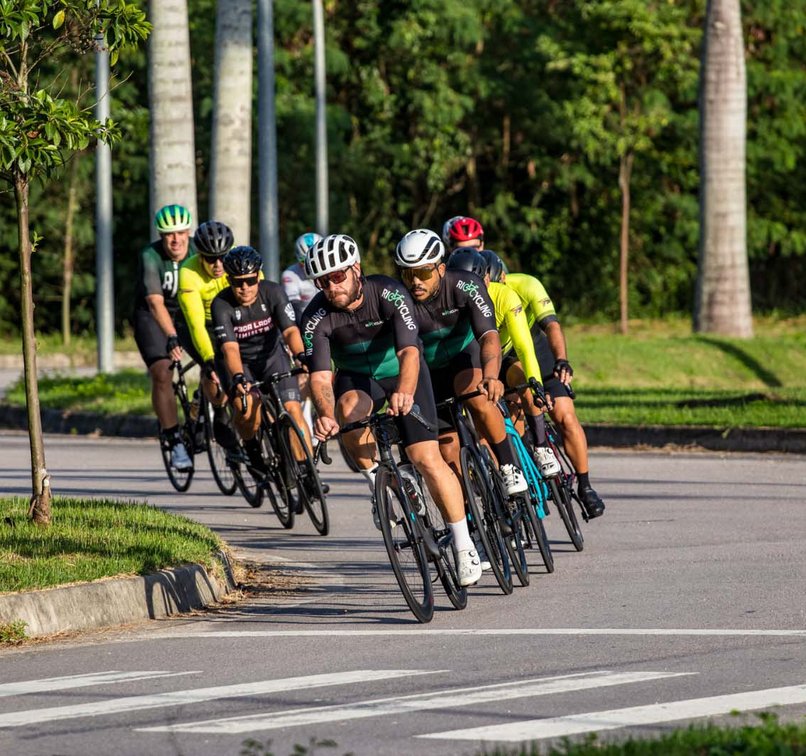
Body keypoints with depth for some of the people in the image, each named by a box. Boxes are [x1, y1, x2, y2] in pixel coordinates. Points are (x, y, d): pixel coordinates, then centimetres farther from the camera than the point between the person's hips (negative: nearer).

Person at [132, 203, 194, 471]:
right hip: (152, 316, -3)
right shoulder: (150, 257, -25)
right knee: (161, 372, -20)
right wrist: (172, 338, -49)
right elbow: (155, 302, -36)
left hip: (187, 313, 3)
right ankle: (175, 443, -16)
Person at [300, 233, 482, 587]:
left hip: (401, 375, -1)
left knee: (427, 458, -14)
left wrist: (405, 392, -60)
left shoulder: (389, 294, -29)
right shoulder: (317, 317, -24)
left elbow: (409, 351, -39)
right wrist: (325, 414, -53)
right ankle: (376, 480, -11)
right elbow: (320, 376, -31)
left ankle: (465, 546, -4)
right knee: (350, 408, -35)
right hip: (357, 379, 1)